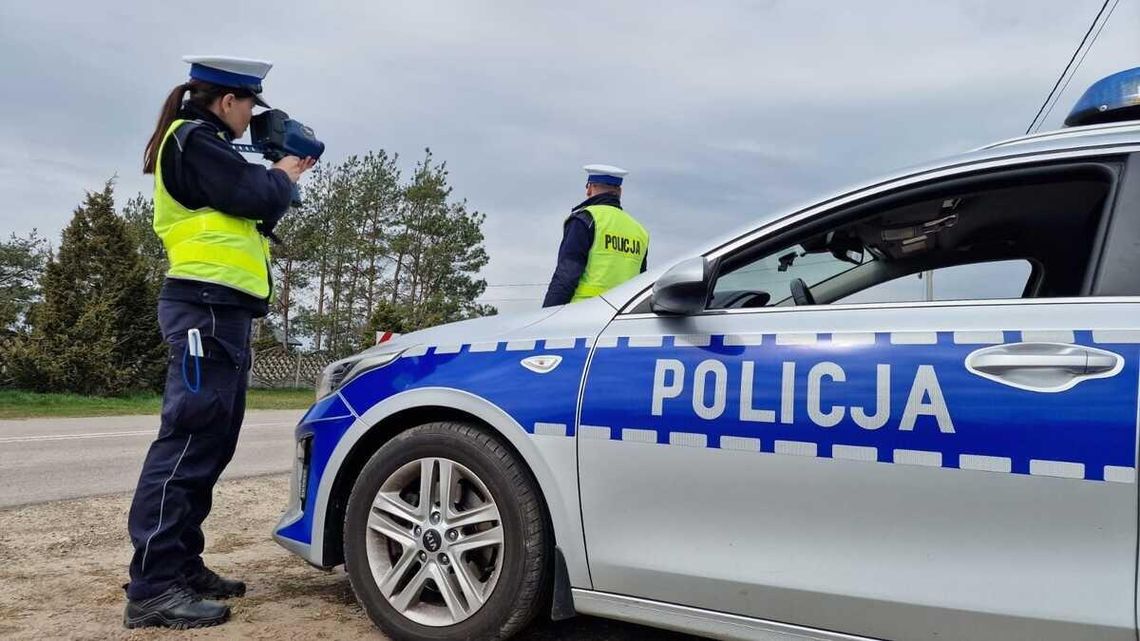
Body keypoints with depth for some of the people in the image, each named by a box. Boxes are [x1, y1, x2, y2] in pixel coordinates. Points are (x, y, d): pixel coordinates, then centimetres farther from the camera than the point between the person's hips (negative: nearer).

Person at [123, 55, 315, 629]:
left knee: (210, 442, 10)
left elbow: (252, 211, 24)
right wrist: (283, 176, 4)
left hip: (221, 309, 11)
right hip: (205, 306, -11)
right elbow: (255, 198, -15)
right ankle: (152, 587, -15)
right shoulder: (193, 139, -5)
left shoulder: (203, 146, 26)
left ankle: (181, 567, 15)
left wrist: (280, 176, 14)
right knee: (188, 438, -15)